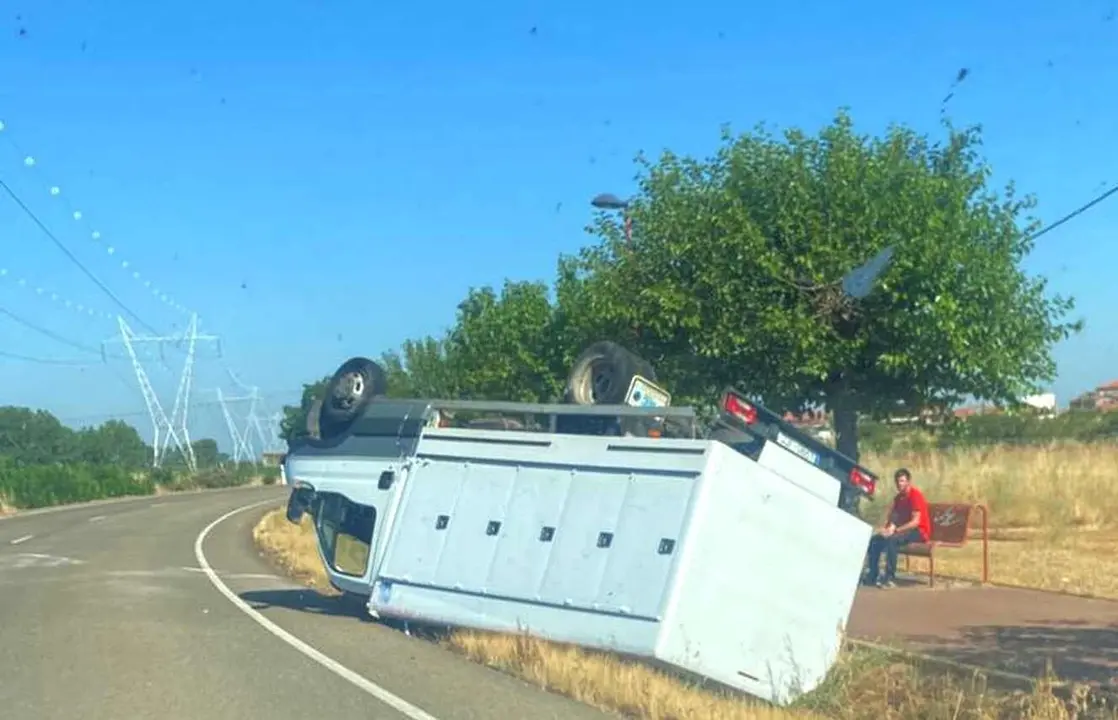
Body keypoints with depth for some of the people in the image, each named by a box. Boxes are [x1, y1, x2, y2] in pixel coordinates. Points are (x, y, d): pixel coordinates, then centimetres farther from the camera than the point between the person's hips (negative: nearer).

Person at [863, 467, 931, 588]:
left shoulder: (915, 495, -16)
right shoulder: (898, 497, 10)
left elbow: (915, 522, -23)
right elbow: (891, 517, 9)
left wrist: (895, 530, -27)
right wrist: (884, 528, -13)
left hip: (919, 532, -9)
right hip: (903, 530, 9)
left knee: (892, 539, -34)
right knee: (875, 539, -5)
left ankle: (890, 578, -33)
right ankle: (872, 576, -6)